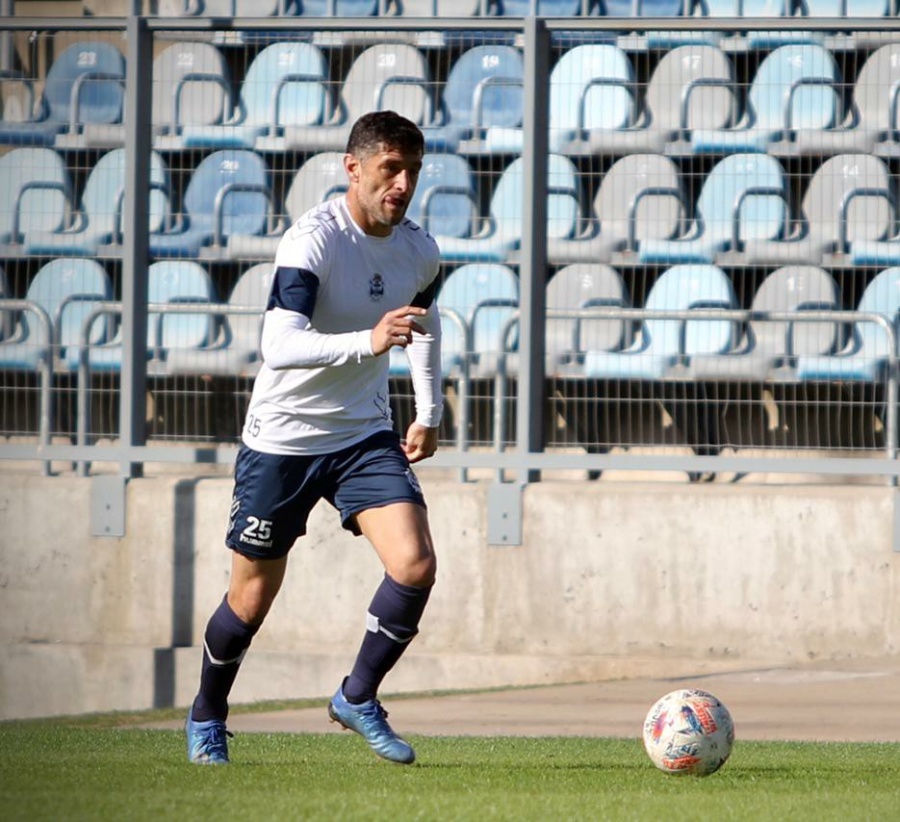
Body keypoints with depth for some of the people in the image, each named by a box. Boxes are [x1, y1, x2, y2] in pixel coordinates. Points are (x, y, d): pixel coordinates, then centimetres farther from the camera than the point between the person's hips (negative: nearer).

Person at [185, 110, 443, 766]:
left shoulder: (419, 251, -2)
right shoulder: (313, 241, -22)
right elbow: (279, 346, -35)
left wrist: (429, 413, 17)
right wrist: (368, 343, -48)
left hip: (366, 435, 5)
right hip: (282, 439, -5)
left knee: (416, 565, -16)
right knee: (252, 597, 6)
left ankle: (358, 698, 6)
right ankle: (207, 717, 32)